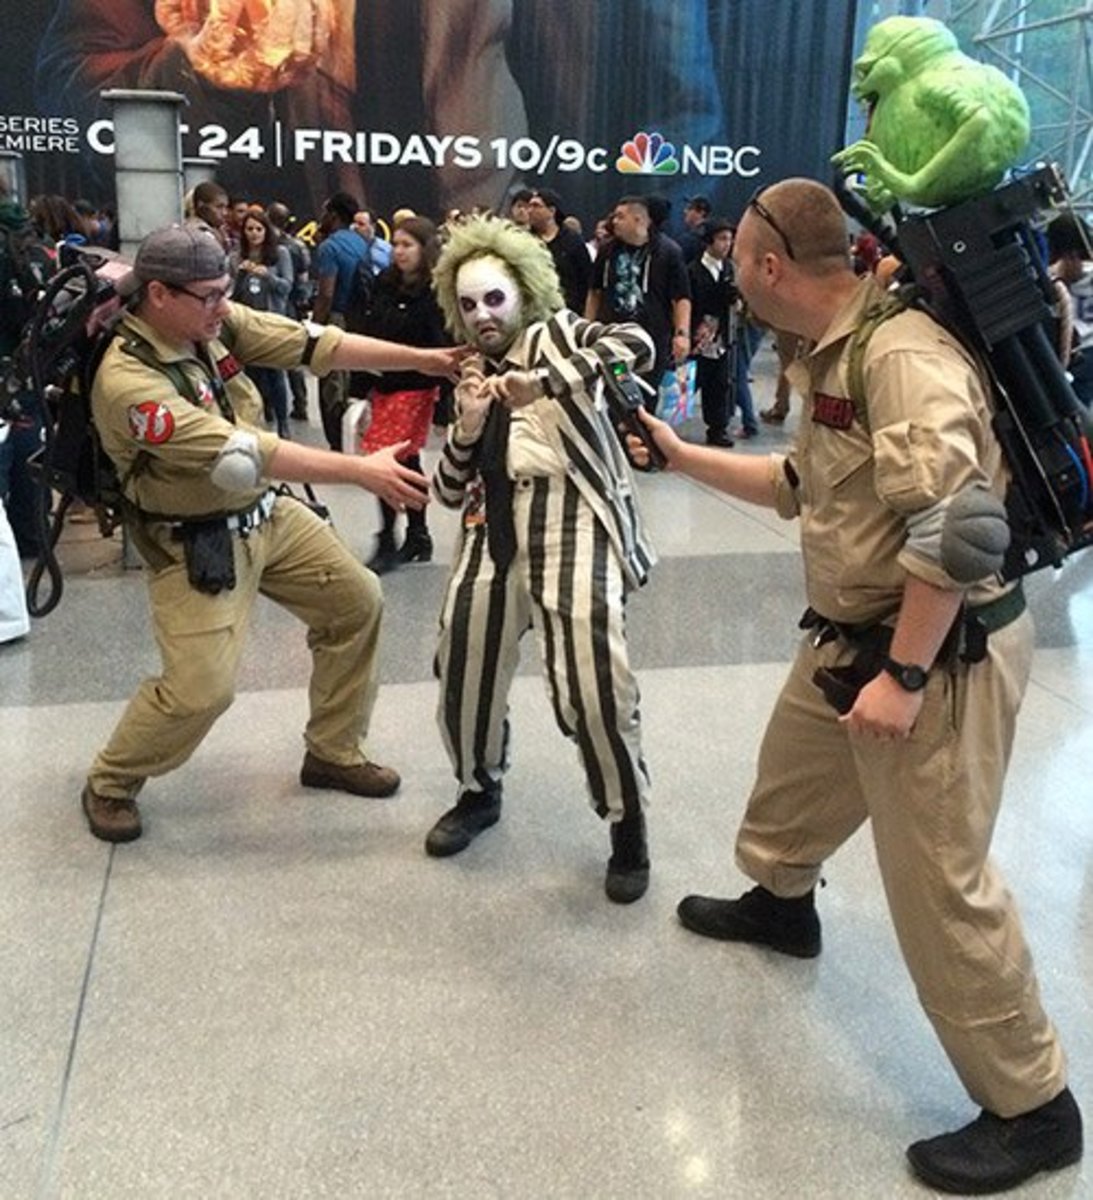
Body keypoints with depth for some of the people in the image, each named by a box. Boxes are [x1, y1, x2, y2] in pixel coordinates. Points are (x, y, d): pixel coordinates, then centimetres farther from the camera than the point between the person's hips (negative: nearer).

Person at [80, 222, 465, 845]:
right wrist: (362, 470, -35)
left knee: (358, 601, 10)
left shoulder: (217, 322, -8)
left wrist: (425, 358, -15)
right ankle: (110, 784, 20)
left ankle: (334, 753, 26)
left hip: (267, 512, 8)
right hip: (197, 544, -8)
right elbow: (242, 456, -34)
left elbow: (314, 344, -9)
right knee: (200, 690, -10)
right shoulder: (127, 381, -28)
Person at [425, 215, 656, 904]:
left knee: (595, 682, -17)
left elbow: (638, 345, -14)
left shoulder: (556, 333, 9)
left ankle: (629, 826, 6)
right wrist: (468, 426, -3)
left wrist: (544, 383, -25)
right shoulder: (473, 379, 21)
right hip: (495, 533, 6)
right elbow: (449, 493, 15)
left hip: (571, 523, -5)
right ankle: (480, 792, 34)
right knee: (464, 671, 5)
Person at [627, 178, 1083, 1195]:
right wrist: (682, 457, 20)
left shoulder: (901, 355, -24)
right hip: (851, 638, 10)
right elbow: (805, 485, 20)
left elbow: (957, 531, -30)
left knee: (938, 883, -4)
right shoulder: (833, 356, 9)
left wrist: (905, 677, -27)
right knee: (791, 780, 28)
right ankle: (780, 903, 58)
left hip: (937, 653, -10)